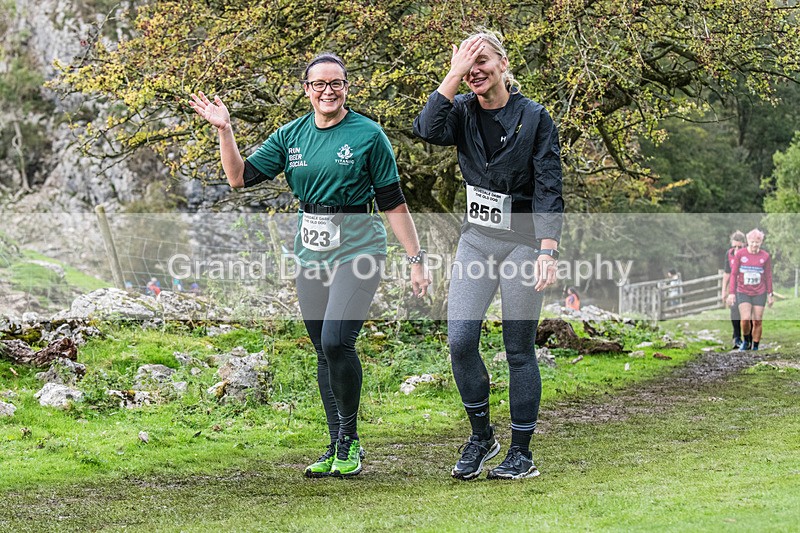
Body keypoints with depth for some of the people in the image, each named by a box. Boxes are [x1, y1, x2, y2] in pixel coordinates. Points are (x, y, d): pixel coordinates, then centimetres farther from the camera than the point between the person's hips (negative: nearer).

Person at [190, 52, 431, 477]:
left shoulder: (368, 135, -4)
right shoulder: (292, 135, 8)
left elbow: (392, 202, -3)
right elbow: (240, 176, 6)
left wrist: (416, 259, -4)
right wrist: (224, 130, -6)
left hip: (357, 246, -5)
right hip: (310, 251, 5)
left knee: (336, 341, -19)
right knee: (324, 350, 8)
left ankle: (350, 439, -1)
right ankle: (337, 448, 17)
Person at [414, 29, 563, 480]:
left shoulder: (534, 118, -7)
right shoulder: (463, 111, 3)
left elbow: (549, 191, -10)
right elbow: (428, 130, -19)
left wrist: (548, 253, -17)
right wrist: (453, 75, -20)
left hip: (522, 242, -4)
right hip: (476, 240, 4)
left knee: (519, 349, 0)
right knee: (460, 339, -8)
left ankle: (522, 452, 9)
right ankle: (481, 435, 11)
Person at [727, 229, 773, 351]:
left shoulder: (765, 256, 2)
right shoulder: (739, 254, -3)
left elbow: (768, 276, 9)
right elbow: (733, 274, 2)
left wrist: (770, 295, 10)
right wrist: (731, 293, -2)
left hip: (760, 293, 1)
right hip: (743, 293, -1)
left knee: (757, 322, -1)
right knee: (745, 319, -17)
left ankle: (755, 348, 10)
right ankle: (746, 342, 7)